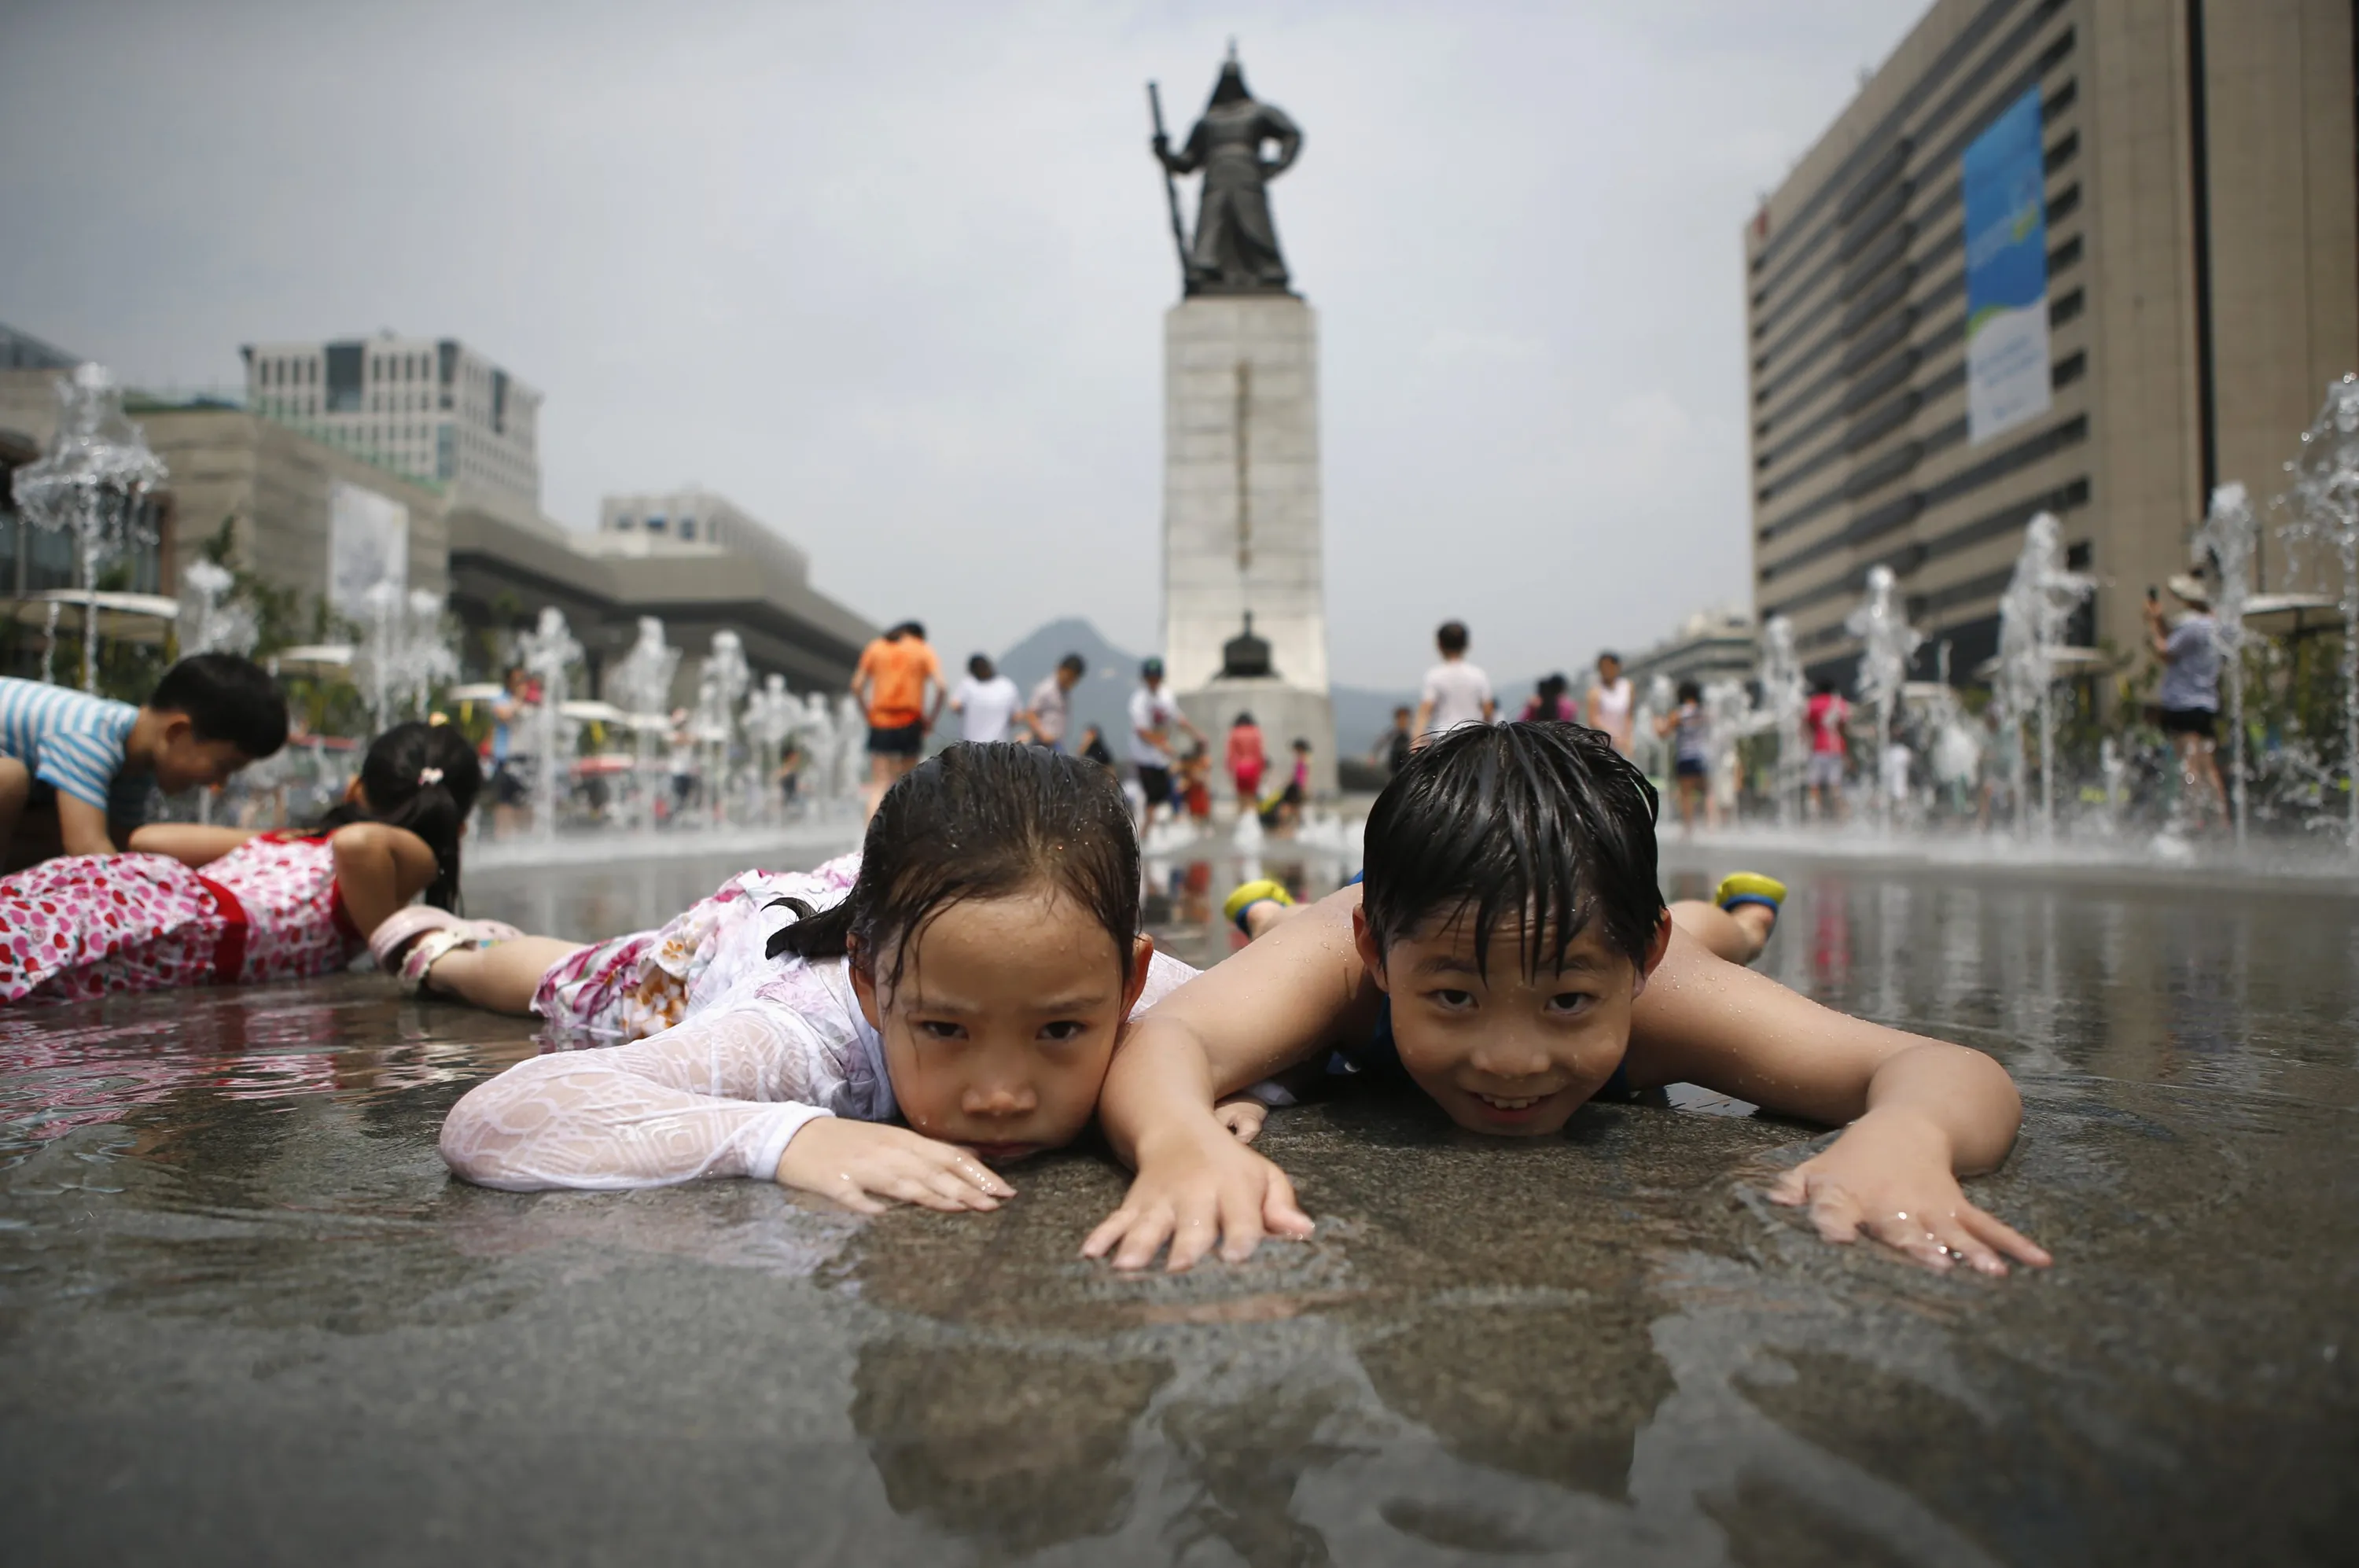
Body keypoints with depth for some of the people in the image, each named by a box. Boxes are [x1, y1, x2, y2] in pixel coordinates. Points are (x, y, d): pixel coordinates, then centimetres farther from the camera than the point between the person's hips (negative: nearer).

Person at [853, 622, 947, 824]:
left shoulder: (875, 648, 10)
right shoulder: (924, 651, 5)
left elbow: (857, 686, 3)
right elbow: (940, 687, -9)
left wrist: (868, 713, 10)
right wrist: (931, 718, -1)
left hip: (880, 723, 1)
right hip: (910, 723, -1)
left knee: (879, 784, -4)